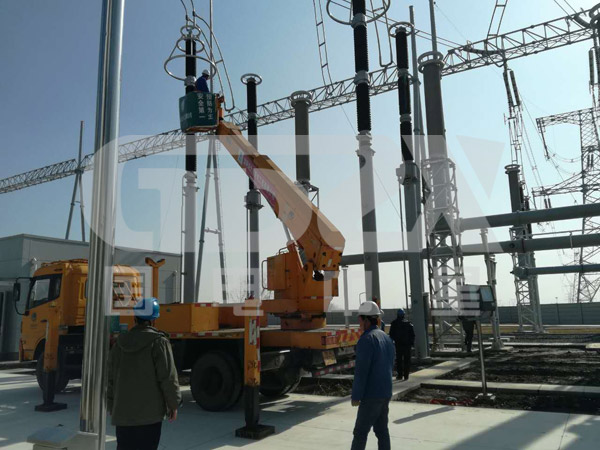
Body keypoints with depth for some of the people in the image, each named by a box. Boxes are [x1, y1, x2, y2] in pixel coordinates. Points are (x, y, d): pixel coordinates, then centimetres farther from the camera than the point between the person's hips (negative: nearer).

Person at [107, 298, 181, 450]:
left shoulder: (120, 343, 7)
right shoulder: (158, 342, -10)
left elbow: (110, 379, 14)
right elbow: (168, 377, -11)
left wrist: (111, 406, 24)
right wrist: (173, 404, 0)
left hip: (122, 413, 5)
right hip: (149, 414, -5)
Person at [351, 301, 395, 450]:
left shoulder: (366, 340, -18)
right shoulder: (386, 338, 11)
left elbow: (361, 371, -20)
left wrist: (355, 396, -14)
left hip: (372, 395, -8)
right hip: (385, 393, 8)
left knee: (360, 432, -1)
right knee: (381, 430, 13)